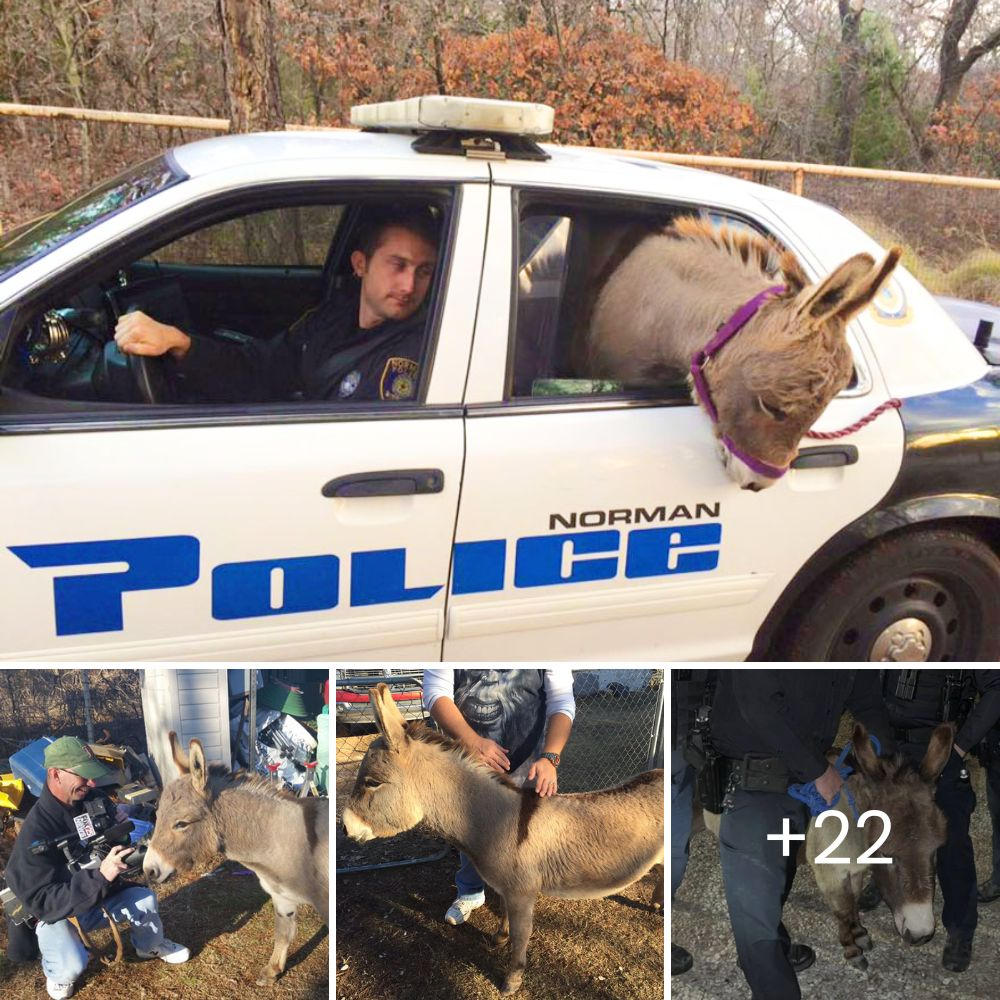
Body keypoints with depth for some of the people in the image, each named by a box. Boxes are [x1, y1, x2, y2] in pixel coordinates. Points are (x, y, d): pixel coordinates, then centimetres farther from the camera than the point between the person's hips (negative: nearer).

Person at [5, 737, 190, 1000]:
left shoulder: (93, 800, -14)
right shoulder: (35, 832, -32)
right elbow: (41, 901, -34)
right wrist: (100, 877, -45)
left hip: (97, 894, 6)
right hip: (55, 912, -5)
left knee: (145, 899, -15)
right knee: (72, 966, -30)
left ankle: (150, 946, 19)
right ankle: (57, 971, 9)